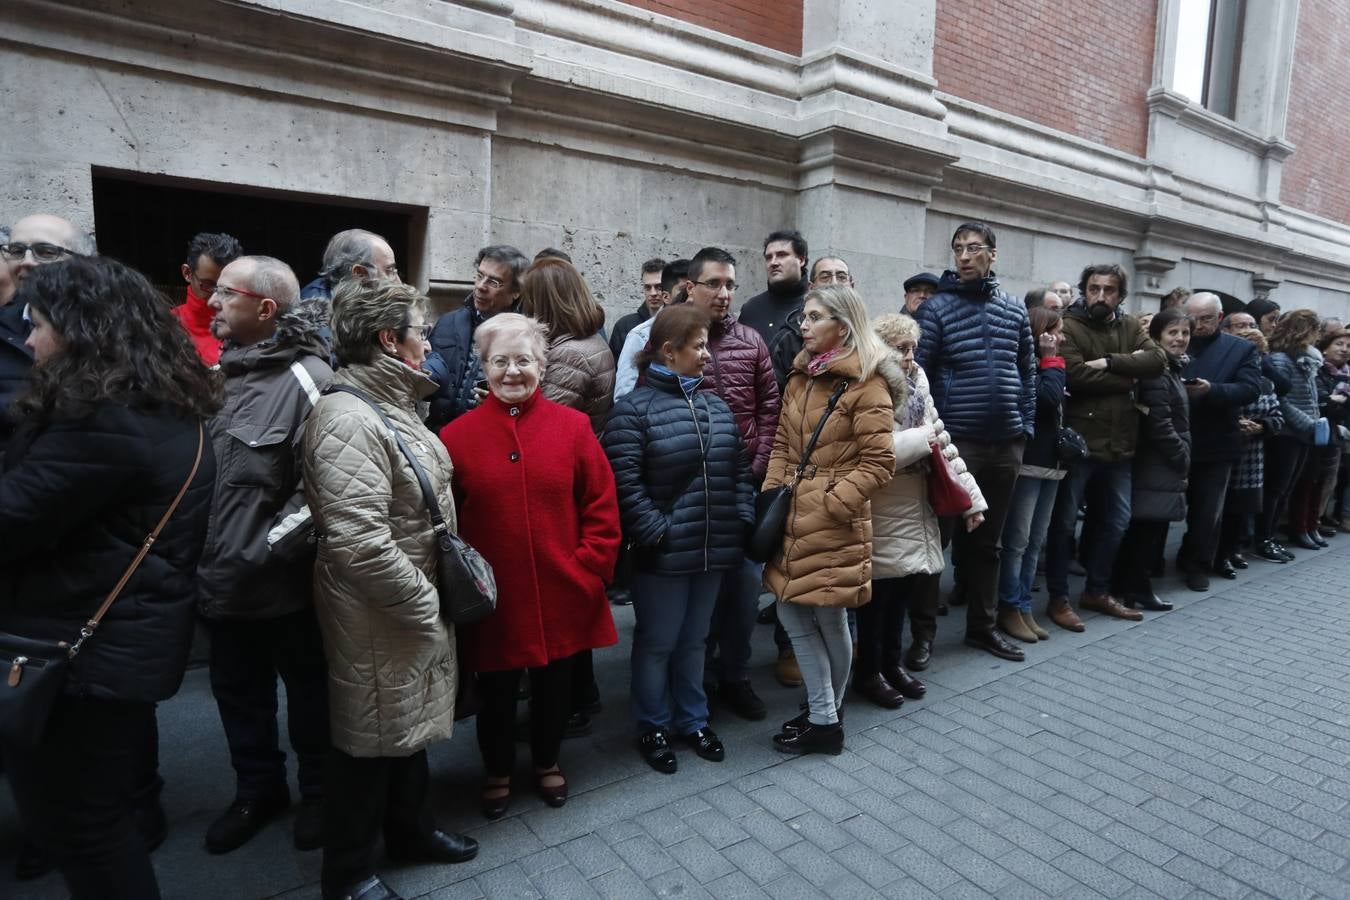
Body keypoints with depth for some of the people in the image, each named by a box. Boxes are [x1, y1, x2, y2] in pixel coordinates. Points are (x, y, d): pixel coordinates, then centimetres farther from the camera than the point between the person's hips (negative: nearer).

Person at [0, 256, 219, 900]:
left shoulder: (104, 422, -22)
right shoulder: (166, 411, 9)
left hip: (80, 648, -10)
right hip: (127, 640, 10)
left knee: (73, 825, 8)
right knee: (103, 813, 24)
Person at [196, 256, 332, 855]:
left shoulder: (306, 378, -17)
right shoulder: (221, 371, 9)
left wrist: (274, 543, -20)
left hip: (283, 583, -7)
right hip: (224, 577, 7)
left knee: (308, 691, 13)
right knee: (236, 691, 21)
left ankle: (319, 792, 34)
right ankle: (258, 789, 42)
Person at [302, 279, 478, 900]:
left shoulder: (389, 404, 8)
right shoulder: (349, 421, -24)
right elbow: (360, 543, -31)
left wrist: (428, 598, 13)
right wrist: (422, 602, -19)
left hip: (414, 606, 9)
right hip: (378, 617, -9)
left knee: (409, 721, 23)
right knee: (370, 737, 9)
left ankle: (411, 830, 44)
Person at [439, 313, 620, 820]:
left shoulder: (573, 427, -3)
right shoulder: (457, 436, -5)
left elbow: (601, 507, -1)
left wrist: (590, 568, -7)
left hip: (561, 593, 1)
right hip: (494, 599, -1)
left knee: (554, 684, 20)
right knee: (496, 693, 16)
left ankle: (547, 763, 46)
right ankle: (498, 772, 42)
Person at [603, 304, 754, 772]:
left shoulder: (716, 407, 10)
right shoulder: (633, 409, -11)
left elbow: (739, 470, 13)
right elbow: (624, 483, -16)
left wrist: (742, 520, 4)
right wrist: (655, 533, -18)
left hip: (713, 549, 6)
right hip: (663, 554, -6)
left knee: (694, 640, 20)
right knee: (657, 642, 10)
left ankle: (692, 720, 37)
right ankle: (653, 727, 30)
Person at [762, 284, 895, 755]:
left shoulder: (865, 385, -9)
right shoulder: (800, 378, 12)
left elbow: (878, 463, -12)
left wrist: (830, 502, -15)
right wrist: (772, 495, 2)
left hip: (834, 521, -7)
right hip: (792, 516, 7)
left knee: (829, 621, 7)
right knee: (793, 613, 9)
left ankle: (824, 719, 26)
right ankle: (822, 716, 25)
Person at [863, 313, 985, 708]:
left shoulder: (916, 387, 10)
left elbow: (942, 441, 11)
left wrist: (970, 495, 7)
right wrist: (921, 438, -16)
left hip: (914, 507, 8)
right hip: (880, 512, -8)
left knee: (908, 582, 15)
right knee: (880, 588, 1)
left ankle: (892, 662, 33)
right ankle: (867, 671, 20)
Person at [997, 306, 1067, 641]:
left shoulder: (1043, 365, 18)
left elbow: (1057, 408, 20)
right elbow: (1048, 398, -20)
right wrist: (1052, 361, -9)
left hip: (1050, 462, 9)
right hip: (1029, 462, -9)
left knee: (1035, 542, 10)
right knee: (1018, 540, -5)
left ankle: (1024, 606, 15)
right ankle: (1011, 608, 4)